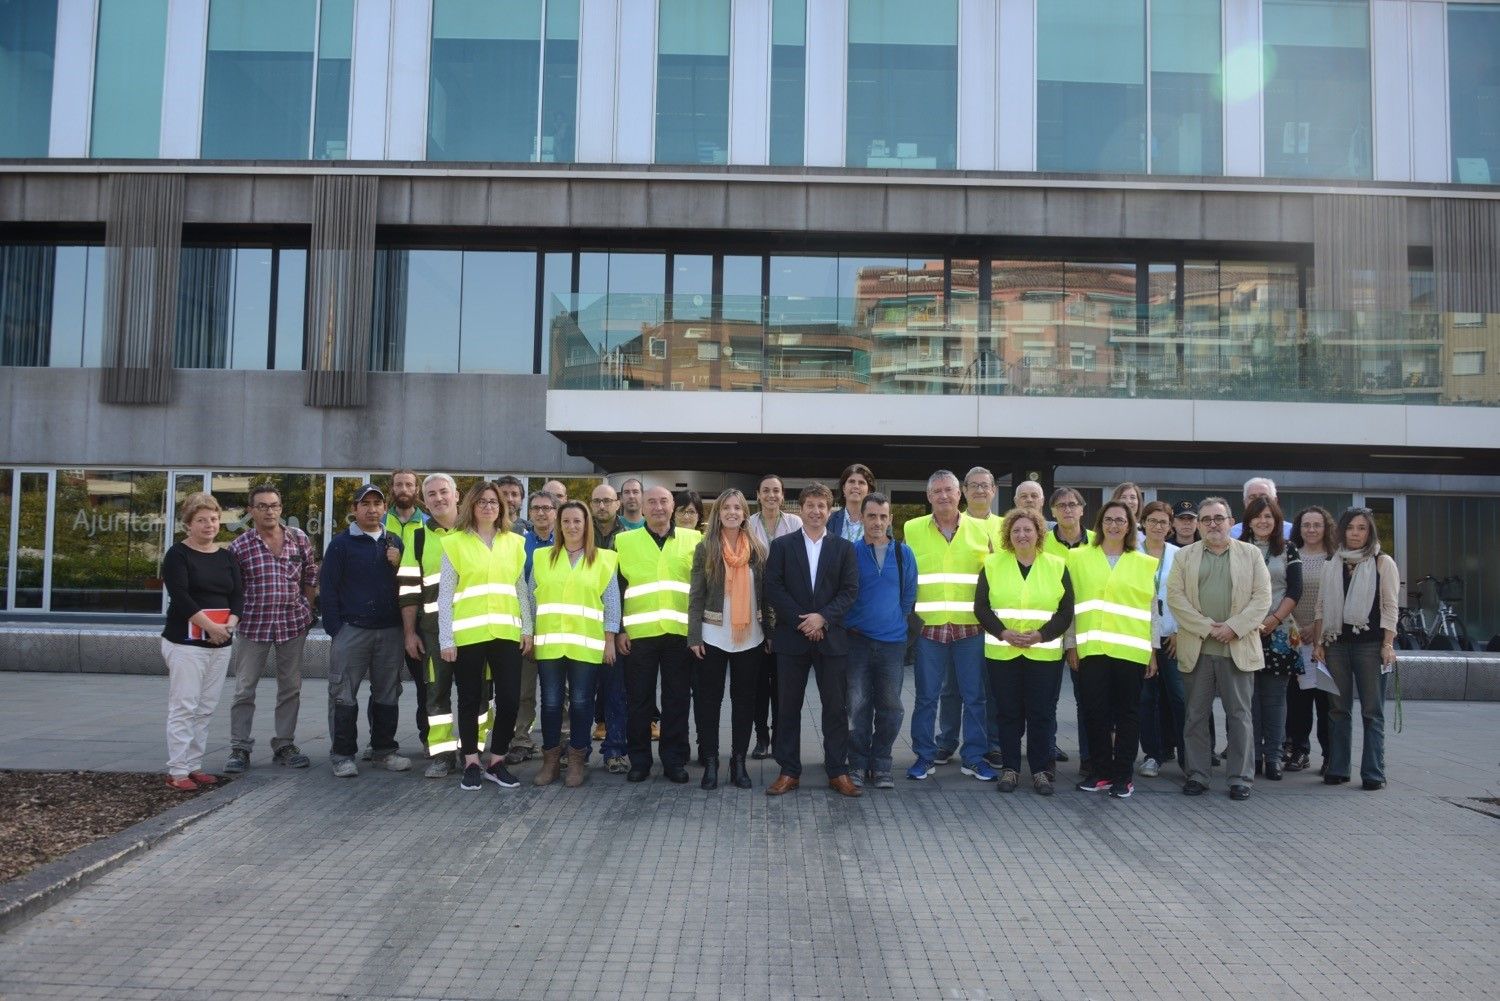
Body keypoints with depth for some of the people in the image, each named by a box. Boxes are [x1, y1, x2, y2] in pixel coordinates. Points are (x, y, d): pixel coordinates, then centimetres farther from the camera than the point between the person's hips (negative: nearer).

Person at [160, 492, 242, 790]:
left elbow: (238, 594, 7)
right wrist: (211, 626, -18)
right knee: (184, 707, -6)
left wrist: (231, 623, -12)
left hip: (220, 644, 6)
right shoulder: (178, 554, -3)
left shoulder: (226, 556, 13)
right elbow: (180, 596, -13)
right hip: (185, 642, -5)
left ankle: (194, 765, 16)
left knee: (205, 709, 8)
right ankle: (177, 771, -1)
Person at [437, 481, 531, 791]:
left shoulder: (514, 542, 11)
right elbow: (445, 595, 1)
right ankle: (471, 764, 18)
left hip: (507, 633, 2)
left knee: (509, 699, 0)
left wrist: (528, 629, 7)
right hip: (468, 635, -2)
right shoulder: (455, 543, 2)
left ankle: (497, 762, 16)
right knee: (470, 700, 6)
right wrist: (446, 639, -5)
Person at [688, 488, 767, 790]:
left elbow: (766, 593, 6)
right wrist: (694, 636, -8)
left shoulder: (758, 550, 4)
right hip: (713, 636, -1)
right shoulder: (705, 549, -1)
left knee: (745, 698, 8)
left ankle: (739, 760, 18)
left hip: (750, 638, 2)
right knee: (709, 698, 3)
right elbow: (696, 594, -3)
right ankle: (710, 760, 14)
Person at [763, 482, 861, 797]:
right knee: (788, 707, 5)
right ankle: (789, 771, 15)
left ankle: (837, 772, 13)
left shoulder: (844, 548, 7)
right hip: (791, 638, 0)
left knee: (836, 707, 4)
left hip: (832, 638, 0)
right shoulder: (782, 545, 4)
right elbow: (773, 588, -3)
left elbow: (850, 590, 0)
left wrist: (823, 617, -14)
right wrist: (801, 621, -12)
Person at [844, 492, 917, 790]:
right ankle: (858, 764, 12)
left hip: (892, 641, 2)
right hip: (858, 640, -1)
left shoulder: (904, 554, 5)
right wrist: (850, 623, 5)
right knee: (858, 706, 0)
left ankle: (881, 765, 17)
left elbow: (909, 594, 12)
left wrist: (895, 621, 12)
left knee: (890, 707, 4)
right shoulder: (850, 552, -1)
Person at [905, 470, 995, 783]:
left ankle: (975, 757, 18)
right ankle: (924, 756, 17)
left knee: (974, 696, 7)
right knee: (926, 696, 6)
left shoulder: (979, 530, 6)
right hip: (928, 626, -1)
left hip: (970, 627, 1)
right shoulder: (912, 529, 3)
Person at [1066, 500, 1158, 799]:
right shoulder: (1078, 557, 7)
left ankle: (1123, 775, 12)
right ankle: (1099, 771, 15)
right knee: (1094, 711, 2)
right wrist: (1071, 644, 3)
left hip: (1130, 649, 0)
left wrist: (1153, 650, 4)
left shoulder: (1146, 563, 8)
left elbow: (1153, 609, 8)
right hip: (1091, 648, 0)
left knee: (1127, 712, 3)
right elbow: (1070, 605, 7)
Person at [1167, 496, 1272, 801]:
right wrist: (1207, 627, -10)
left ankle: (1240, 777, 12)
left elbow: (1262, 597, 1)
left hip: (1238, 648, -1)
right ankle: (1197, 775, 13)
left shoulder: (1251, 554, 8)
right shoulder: (1185, 556, 9)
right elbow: (1175, 596, 0)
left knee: (1239, 715, 4)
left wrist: (1232, 627, -11)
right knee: (1196, 715, 5)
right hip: (1197, 649, 1)